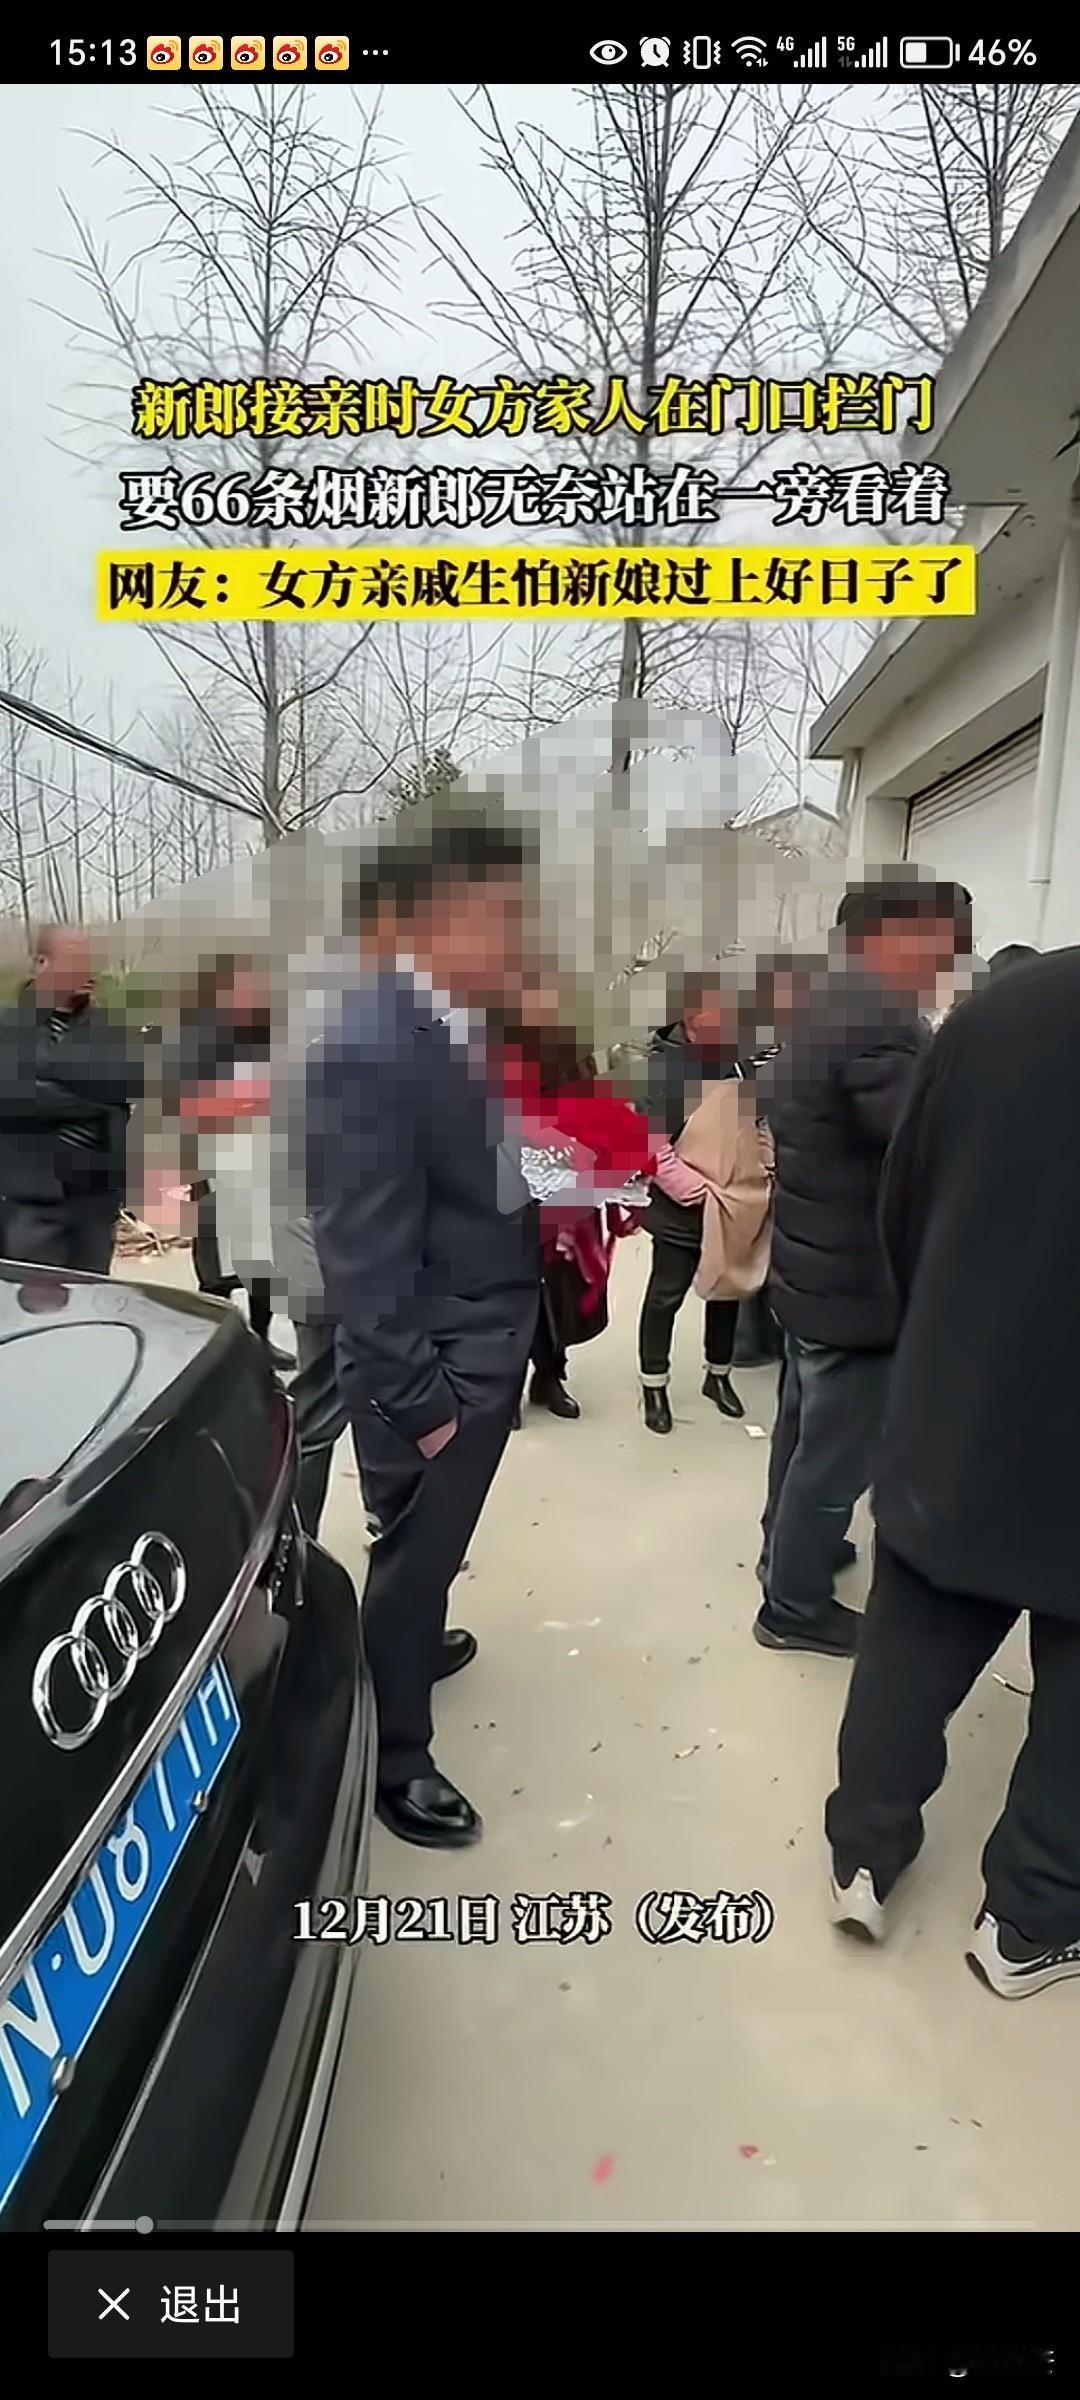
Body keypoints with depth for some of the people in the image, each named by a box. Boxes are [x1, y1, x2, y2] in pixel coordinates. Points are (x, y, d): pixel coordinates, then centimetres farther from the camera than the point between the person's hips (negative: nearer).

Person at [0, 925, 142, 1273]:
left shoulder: (102, 1028, 8)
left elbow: (135, 1077, -9)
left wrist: (57, 1065, -15)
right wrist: (94, 1098, -13)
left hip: (99, 1193, 4)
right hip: (34, 1199, -4)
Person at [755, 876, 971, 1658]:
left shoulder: (820, 1011, 9)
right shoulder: (881, 1018, -25)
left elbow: (773, 1098, 23)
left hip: (811, 1268, 10)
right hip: (863, 1285, -10)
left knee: (803, 1432, 25)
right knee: (835, 1458, 6)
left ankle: (787, 1549, 43)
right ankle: (795, 1607, 21)